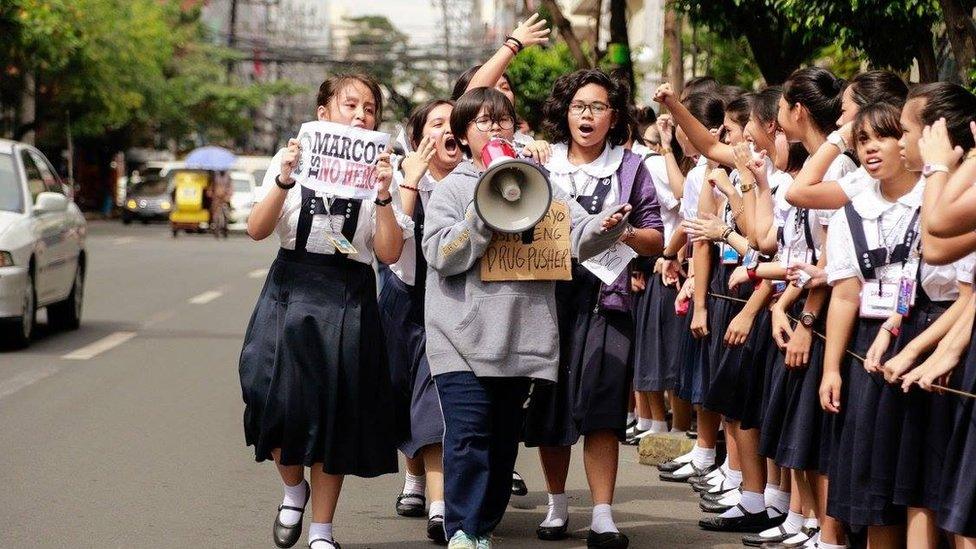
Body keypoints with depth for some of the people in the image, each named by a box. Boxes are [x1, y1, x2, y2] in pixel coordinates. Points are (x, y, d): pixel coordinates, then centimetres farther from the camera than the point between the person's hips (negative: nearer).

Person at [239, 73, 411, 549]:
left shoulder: (379, 171, 5)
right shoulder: (293, 160, 4)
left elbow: (389, 253, -2)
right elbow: (257, 230, -4)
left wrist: (383, 196, -15)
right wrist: (284, 182, -18)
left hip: (348, 303, 0)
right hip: (291, 294, 0)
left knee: (334, 412, 2)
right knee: (282, 403, -8)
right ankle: (293, 489, 24)